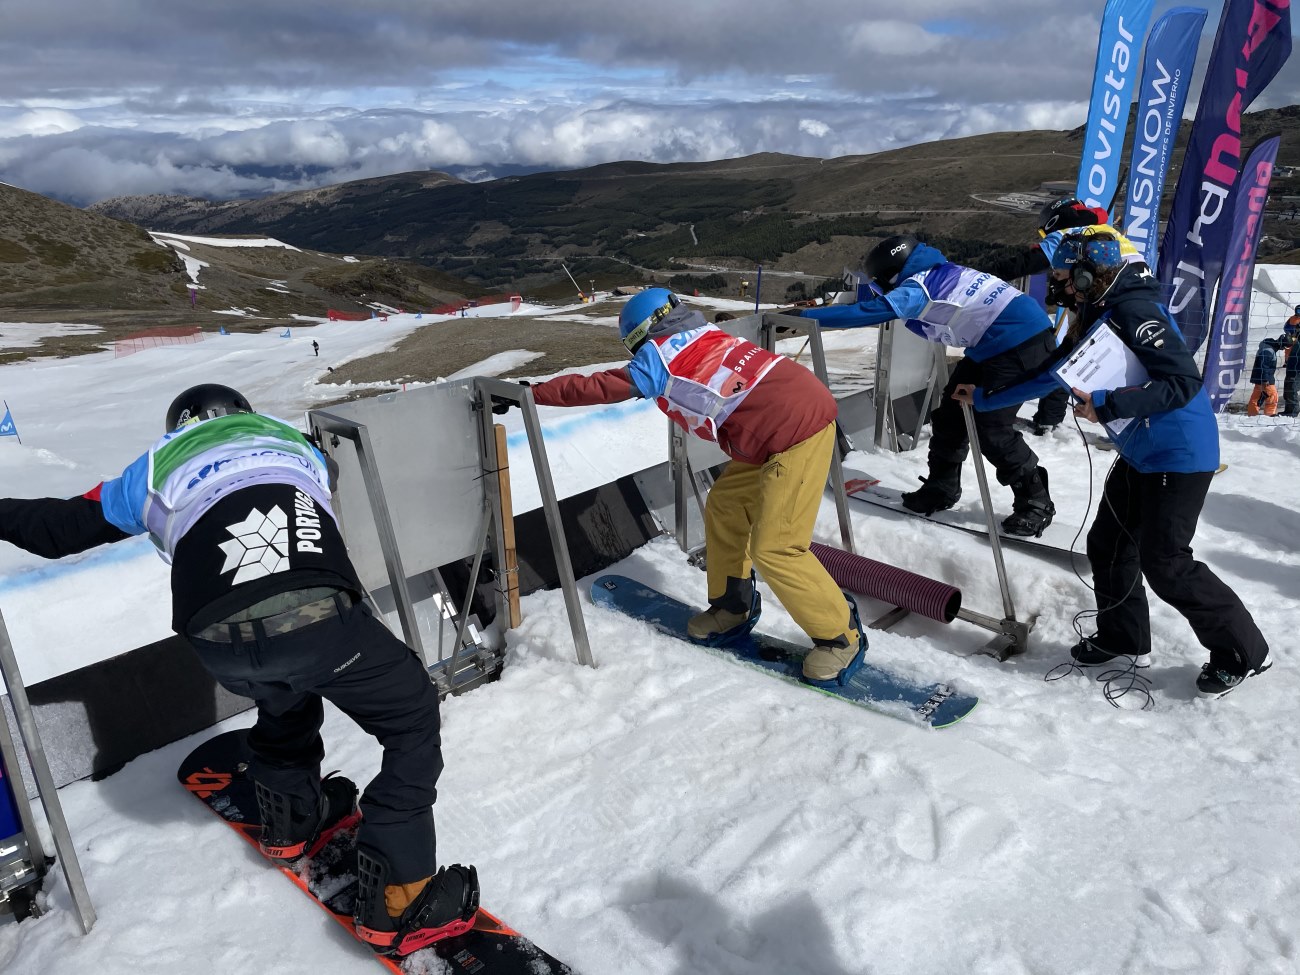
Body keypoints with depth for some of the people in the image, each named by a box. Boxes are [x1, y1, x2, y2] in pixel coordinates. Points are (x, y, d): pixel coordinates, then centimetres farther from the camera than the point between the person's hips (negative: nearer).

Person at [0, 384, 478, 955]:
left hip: (219, 642, 3)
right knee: (412, 719, 16)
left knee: (283, 697, 36)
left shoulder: (157, 469, 33)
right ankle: (397, 904, 14)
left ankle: (290, 821, 53)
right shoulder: (292, 443, 34)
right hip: (316, 616, -2)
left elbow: (60, 528, 40)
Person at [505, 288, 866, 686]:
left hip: (798, 431, -9)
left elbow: (596, 386, 1)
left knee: (774, 548, -5)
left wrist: (531, 393, 8)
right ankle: (732, 608, 29)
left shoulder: (659, 356, -3)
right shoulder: (706, 338, 18)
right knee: (724, 506, 16)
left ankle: (842, 636, 9)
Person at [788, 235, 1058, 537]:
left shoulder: (916, 289, -17)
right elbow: (878, 303, 26)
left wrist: (801, 315, -19)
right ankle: (942, 487, 23)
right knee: (951, 411, 11)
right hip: (996, 344, 10)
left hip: (1021, 341, -10)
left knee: (991, 428, -10)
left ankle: (1036, 502, 5)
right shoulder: (934, 273, 11)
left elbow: (864, 313, -23)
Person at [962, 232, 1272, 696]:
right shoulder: (1097, 313, 7)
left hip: (1179, 456, -10)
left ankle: (1242, 650, 15)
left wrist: (1108, 404, -31)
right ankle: (1122, 635, 32)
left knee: (1164, 563, -3)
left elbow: (1184, 381, -28)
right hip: (1140, 454, 10)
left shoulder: (1134, 310, -22)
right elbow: (1054, 372, 16)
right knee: (1108, 544, 14)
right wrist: (986, 397, 17)